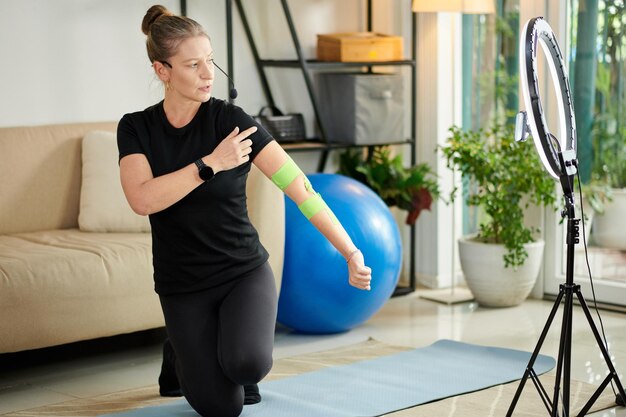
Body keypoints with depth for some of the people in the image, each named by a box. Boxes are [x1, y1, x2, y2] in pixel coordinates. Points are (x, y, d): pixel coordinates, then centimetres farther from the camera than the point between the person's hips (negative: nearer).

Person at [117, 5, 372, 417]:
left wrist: (351, 253, -23)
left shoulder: (230, 120, -11)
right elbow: (143, 199, -22)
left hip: (245, 271, -1)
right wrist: (211, 163, -24)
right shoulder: (136, 128, -4)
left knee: (247, 363, -30)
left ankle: (238, 355, 9)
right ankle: (180, 357, 27)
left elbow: (300, 187, -16)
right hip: (183, 285, 1)